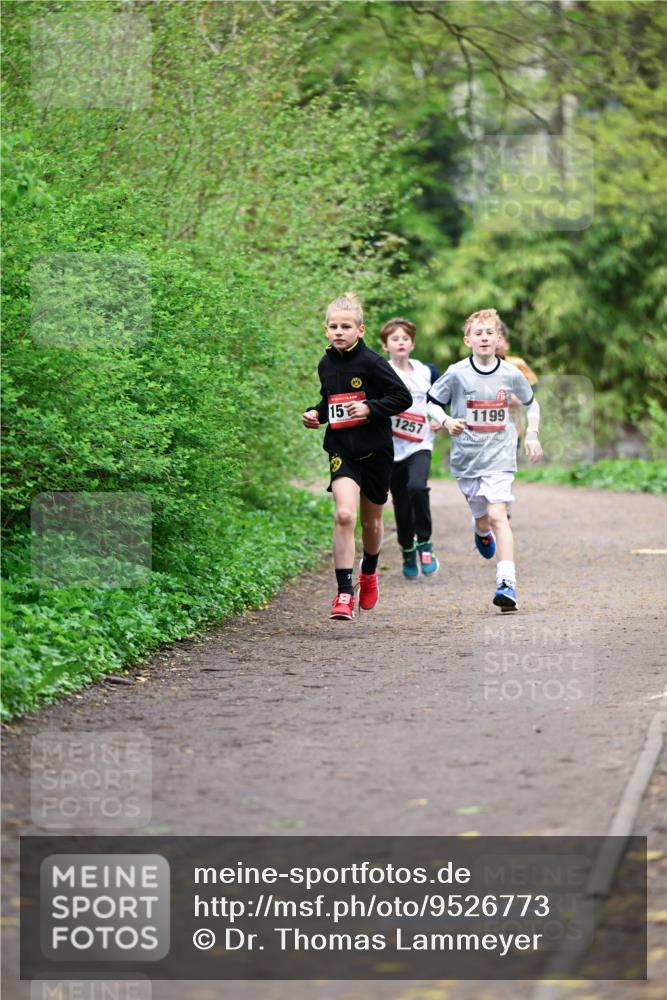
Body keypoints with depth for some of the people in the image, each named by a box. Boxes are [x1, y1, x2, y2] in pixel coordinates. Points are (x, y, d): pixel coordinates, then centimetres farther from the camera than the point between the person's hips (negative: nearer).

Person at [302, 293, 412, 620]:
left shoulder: (371, 363, -11)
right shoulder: (326, 365, 7)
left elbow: (403, 397, -11)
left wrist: (370, 408, -22)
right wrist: (315, 413, 5)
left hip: (375, 450, -2)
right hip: (341, 449, 2)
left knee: (371, 520, 15)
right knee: (344, 514, -19)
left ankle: (369, 572, 46)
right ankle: (344, 593, -19)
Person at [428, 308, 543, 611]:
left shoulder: (510, 374, -1)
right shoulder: (457, 373, -6)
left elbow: (531, 403, 18)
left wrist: (532, 434, 9)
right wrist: (447, 422, -16)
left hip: (499, 456, -1)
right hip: (466, 457, 1)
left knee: (497, 515, -17)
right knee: (481, 516, 16)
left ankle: (507, 583, -23)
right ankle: (482, 534, 56)